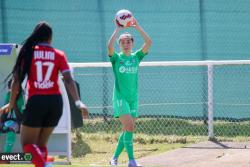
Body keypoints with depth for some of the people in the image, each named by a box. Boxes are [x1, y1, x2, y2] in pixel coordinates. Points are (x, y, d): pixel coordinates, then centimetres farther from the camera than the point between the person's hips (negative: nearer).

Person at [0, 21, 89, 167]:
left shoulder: (28, 52, 2)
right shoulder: (59, 55, 5)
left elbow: (17, 79, -1)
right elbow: (68, 80, -6)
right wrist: (78, 102, -11)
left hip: (36, 101, -3)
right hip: (55, 101, 3)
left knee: (27, 143, 6)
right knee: (41, 143, 18)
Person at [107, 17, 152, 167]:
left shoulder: (136, 57, 8)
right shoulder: (116, 58, -1)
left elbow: (149, 42, -4)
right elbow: (110, 46, -22)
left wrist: (138, 27, -8)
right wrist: (118, 29, -16)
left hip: (133, 98, 4)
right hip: (120, 97, -4)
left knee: (127, 129, 6)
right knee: (129, 127, -16)